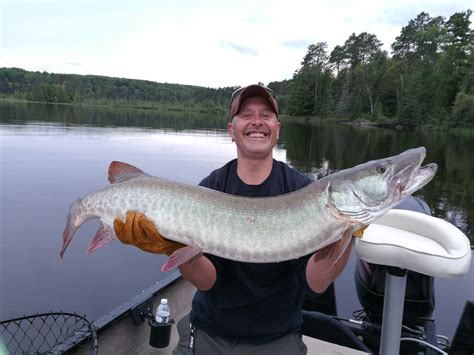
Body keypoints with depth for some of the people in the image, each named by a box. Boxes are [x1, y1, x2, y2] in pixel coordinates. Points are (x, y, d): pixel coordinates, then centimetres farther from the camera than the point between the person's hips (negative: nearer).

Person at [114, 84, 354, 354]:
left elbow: (314, 283, -19)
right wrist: (176, 248, -35)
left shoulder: (302, 189, -13)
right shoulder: (210, 188, -11)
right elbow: (207, 280, -16)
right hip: (209, 332, 1)